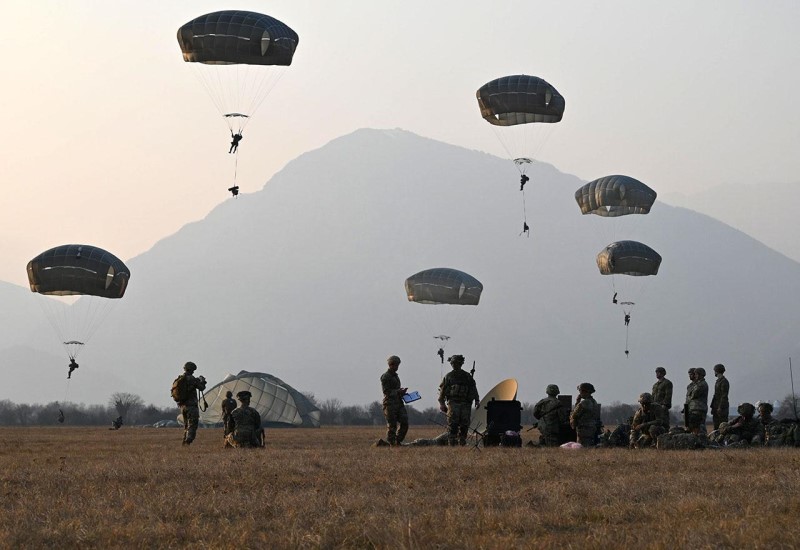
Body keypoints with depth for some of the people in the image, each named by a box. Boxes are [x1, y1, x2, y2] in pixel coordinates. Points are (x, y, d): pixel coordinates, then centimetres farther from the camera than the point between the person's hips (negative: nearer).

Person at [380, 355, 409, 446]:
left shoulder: (396, 376, 20)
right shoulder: (385, 377, -6)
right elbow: (386, 391, -14)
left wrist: (402, 392, 9)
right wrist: (398, 392, -20)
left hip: (399, 402, 8)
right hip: (390, 403, -8)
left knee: (404, 423, 1)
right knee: (392, 425, -6)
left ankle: (398, 442, 11)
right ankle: (391, 443, 0)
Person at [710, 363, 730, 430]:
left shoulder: (724, 382, -12)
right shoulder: (718, 381, 17)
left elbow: (724, 396, -17)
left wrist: (720, 407, -20)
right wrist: (713, 407, 16)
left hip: (722, 407, -9)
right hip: (716, 407, 9)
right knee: (716, 426, 7)